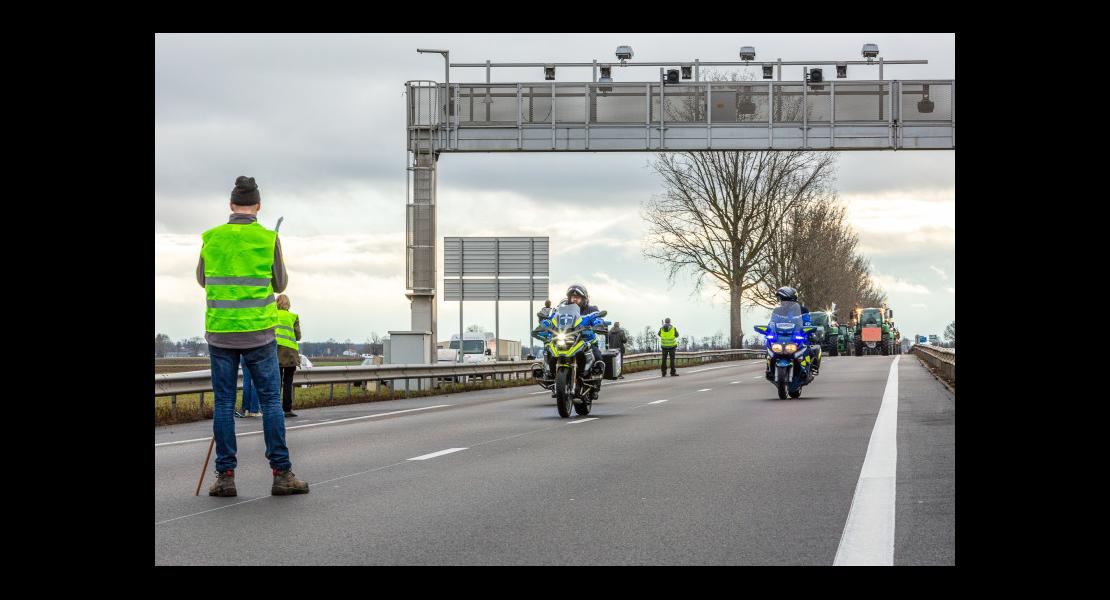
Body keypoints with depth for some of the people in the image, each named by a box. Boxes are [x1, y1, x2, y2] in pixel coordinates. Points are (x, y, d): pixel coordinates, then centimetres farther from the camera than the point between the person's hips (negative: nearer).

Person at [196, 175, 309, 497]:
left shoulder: (211, 238, 0)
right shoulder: (268, 239, -6)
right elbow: (280, 284, 5)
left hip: (220, 333, 2)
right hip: (258, 332, -2)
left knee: (224, 403, 6)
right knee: (271, 401, 4)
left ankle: (225, 476, 3)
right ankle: (281, 474, 1)